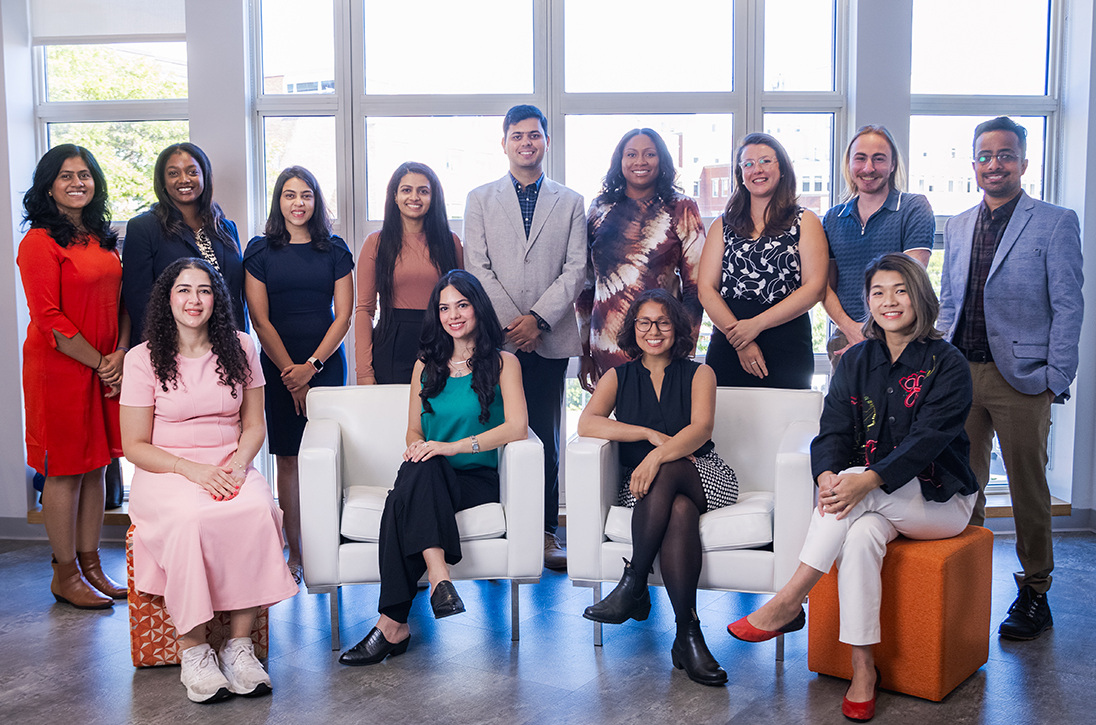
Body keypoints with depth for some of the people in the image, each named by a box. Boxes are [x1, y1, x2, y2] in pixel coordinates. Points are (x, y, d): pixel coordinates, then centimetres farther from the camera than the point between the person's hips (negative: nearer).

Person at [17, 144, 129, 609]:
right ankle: (65, 575, 13)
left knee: (96, 466, 12)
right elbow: (48, 319, -15)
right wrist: (99, 362, -13)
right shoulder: (40, 242, -10)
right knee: (65, 470, 1)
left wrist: (121, 354, -2)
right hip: (60, 368, -7)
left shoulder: (102, 238, 12)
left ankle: (90, 565, 22)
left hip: (107, 368, 7)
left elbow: (122, 300, 13)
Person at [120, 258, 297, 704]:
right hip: (165, 471, -2)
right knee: (189, 519, -36)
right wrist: (193, 470, -16)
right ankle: (193, 649, -24)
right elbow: (135, 445, 0)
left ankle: (239, 643, -24)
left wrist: (238, 463, -9)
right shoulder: (144, 358, 1)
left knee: (257, 512, -32)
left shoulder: (240, 349, 9)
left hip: (231, 466, 2)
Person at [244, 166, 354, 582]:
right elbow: (260, 319, 1)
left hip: (326, 363, 0)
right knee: (288, 458, 1)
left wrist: (312, 365, -7)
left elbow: (343, 316, 3)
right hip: (278, 365, 0)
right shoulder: (260, 251, 5)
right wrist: (290, 373, -5)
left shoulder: (335, 251, 7)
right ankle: (294, 553, 7)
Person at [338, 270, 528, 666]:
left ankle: (393, 623, -37)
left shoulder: (502, 363, 6)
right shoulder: (426, 365, 20)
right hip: (428, 479, 3)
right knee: (417, 466, -35)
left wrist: (453, 446, -20)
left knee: (403, 503, -34)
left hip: (477, 480, -3)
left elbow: (517, 427, -9)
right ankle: (438, 575, -48)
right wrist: (415, 447, -6)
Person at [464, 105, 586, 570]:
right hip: (496, 336, 0)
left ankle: (546, 532, 11)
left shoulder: (571, 202, 12)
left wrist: (539, 318, -10)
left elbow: (576, 269, 2)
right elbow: (478, 269, 2)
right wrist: (511, 322, -9)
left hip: (550, 336, 1)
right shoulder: (480, 199, 11)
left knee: (546, 438, 4)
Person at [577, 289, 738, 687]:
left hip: (702, 478, -1)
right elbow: (587, 423, -6)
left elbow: (701, 428, -12)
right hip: (643, 486, 1)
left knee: (667, 471, -36)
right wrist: (651, 434, -15)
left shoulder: (698, 374, 8)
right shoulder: (618, 377, 13)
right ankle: (688, 633, -38)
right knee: (680, 510, -34)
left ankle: (633, 584, -34)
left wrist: (659, 455, -32)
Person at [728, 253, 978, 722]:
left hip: (939, 500, -3)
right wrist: (827, 475, -26)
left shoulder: (947, 364, -7)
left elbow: (929, 438, -20)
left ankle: (788, 601, -32)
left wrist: (867, 480, -35)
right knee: (862, 535, -33)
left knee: (856, 483, -32)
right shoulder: (856, 361, 7)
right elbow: (833, 430, -2)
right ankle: (863, 667, -26)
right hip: (879, 503, 3)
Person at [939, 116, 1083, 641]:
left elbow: (1068, 306, -5)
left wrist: (1055, 380, -10)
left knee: (1028, 488, 5)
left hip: (1021, 376, -4)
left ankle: (1034, 593, 18)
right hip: (961, 375, 4)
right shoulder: (957, 227, 13)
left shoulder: (1056, 223, -2)